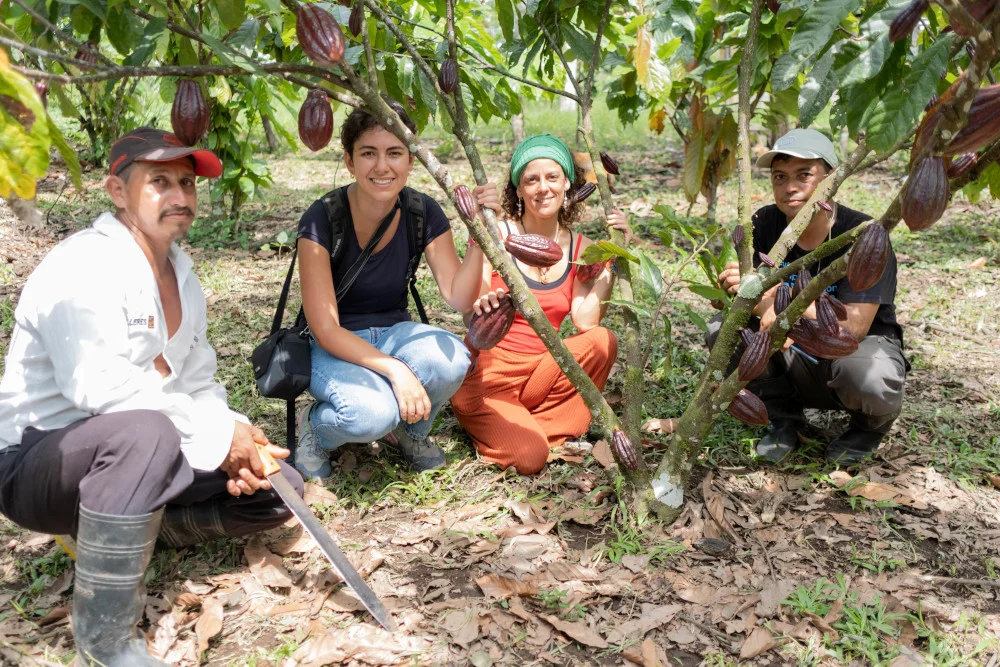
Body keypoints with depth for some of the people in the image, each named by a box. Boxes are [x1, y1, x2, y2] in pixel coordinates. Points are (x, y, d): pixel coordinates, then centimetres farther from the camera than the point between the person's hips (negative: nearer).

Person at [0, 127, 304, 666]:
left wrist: (239, 444, -12)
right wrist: (217, 433, -29)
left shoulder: (182, 279, 9)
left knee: (277, 488, -1)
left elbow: (200, 385, 8)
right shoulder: (82, 264, -18)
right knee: (144, 431, -41)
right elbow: (95, 384, -33)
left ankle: (126, 529, 8)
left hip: (132, 456, 8)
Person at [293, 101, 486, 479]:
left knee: (451, 358, -30)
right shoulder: (322, 218, -22)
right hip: (333, 348, -4)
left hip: (393, 333, 4)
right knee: (372, 412, -35)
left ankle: (410, 431, 4)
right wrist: (395, 369, -34)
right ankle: (316, 425, 2)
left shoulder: (423, 212, -10)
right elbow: (325, 330, -23)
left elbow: (459, 298, -12)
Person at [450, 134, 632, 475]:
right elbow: (471, 312, -19)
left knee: (603, 341, -23)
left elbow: (586, 321, -11)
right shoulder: (496, 234, -9)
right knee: (530, 456, -25)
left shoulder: (580, 248, 2)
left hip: (542, 368, 4)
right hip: (488, 369, -4)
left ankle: (529, 423, -9)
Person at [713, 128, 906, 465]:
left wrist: (781, 299, -41)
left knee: (867, 377, -38)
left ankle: (871, 426, 3)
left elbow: (853, 327, -29)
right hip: (794, 355, 4)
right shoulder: (765, 224, -8)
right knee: (723, 330, -20)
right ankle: (784, 418, 4)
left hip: (861, 346, -3)